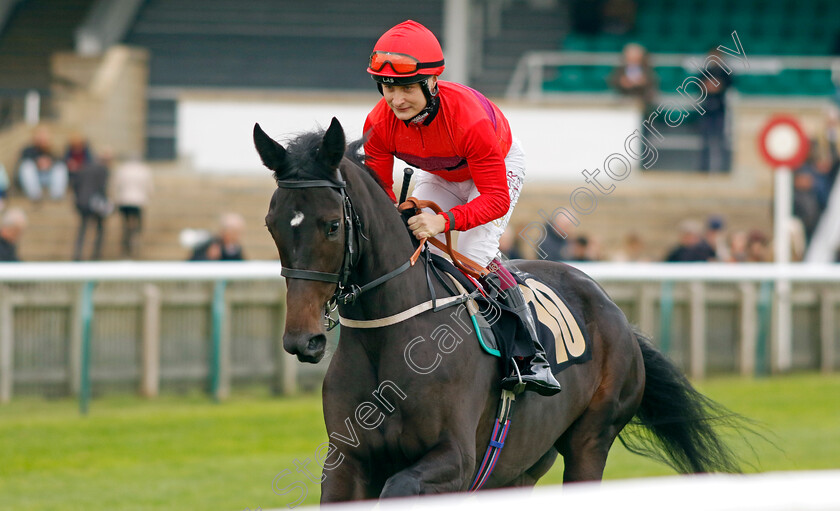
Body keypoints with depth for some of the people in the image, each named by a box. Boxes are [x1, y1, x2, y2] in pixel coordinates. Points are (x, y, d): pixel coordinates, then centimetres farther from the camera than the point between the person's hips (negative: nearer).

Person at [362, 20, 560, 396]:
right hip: (440, 178, 6)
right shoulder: (379, 123, -28)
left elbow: (496, 198, -41)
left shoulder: (469, 118, -43)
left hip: (501, 166, -6)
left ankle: (535, 359, -21)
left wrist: (445, 221, -56)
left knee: (475, 257, -23)